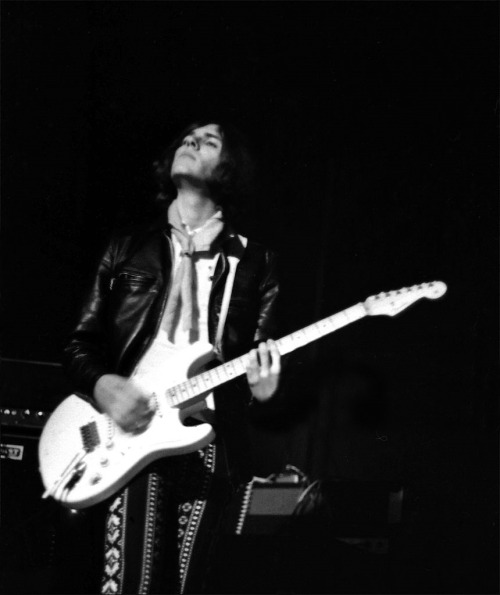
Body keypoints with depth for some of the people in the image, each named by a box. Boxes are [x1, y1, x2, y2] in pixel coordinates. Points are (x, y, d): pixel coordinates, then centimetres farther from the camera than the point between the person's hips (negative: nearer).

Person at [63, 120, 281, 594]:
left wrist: (262, 387, -12)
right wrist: (103, 386, -9)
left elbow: (259, 357, 11)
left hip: (210, 439, 1)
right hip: (131, 431, -1)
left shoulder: (253, 263, 13)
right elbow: (79, 345, 11)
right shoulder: (128, 248, 13)